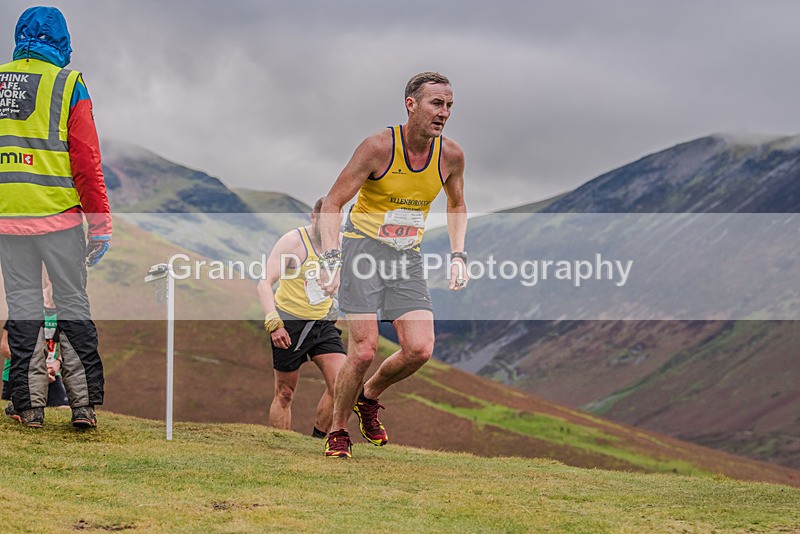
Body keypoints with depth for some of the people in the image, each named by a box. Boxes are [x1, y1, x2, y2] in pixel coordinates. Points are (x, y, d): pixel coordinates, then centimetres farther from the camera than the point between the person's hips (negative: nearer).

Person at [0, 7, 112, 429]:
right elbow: (86, 161, -8)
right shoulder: (68, 85, -4)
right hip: (59, 215, -2)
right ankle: (84, 402, 6)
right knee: (72, 302, 7)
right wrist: (100, 224, -4)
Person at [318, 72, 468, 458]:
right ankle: (337, 433, 7)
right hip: (363, 249, -4)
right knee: (364, 350, -13)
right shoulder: (378, 147, -17)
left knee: (420, 351, -8)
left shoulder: (450, 155, -3)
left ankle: (369, 396, 22)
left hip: (408, 256, 4)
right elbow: (332, 203, -12)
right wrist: (331, 260, -22)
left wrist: (457, 256, 8)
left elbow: (457, 205, 18)